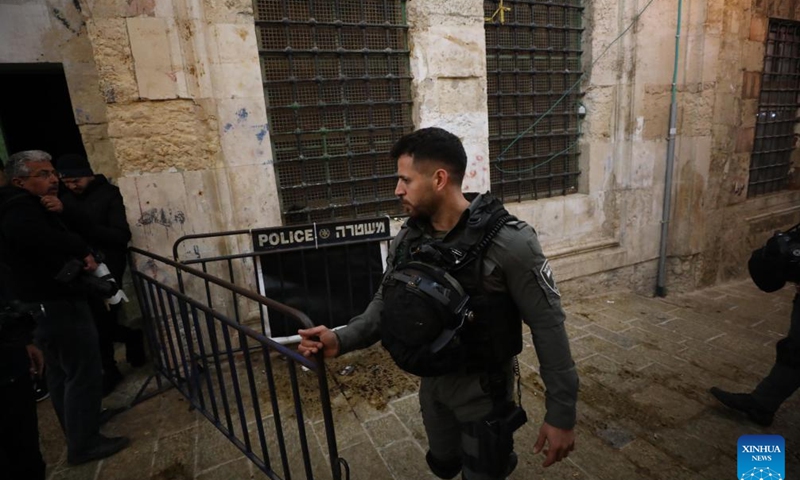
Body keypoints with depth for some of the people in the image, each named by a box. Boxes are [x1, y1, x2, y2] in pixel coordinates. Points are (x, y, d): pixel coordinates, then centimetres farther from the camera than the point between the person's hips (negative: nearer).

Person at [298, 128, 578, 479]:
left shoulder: (508, 242, -25)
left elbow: (548, 325, -19)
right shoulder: (407, 239, -8)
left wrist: (561, 412, -14)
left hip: (482, 390, -6)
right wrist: (341, 340, -16)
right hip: (431, 383, 6)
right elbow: (386, 305, -1)